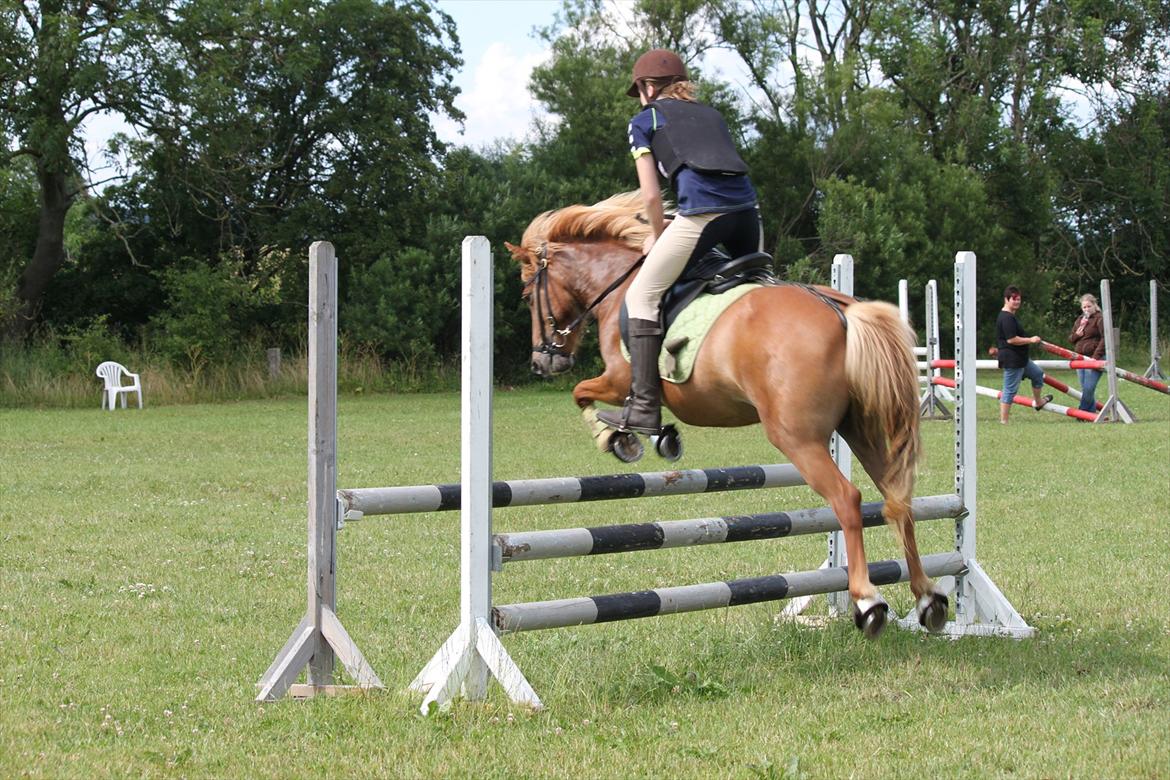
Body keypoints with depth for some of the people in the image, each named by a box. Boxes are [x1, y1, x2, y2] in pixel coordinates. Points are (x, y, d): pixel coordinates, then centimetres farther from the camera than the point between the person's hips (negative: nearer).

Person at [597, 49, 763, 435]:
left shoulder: (644, 120, 16)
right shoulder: (710, 114, 31)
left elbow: (651, 195, 10)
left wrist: (657, 237, 26)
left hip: (701, 212, -5)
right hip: (746, 208, 6)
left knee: (642, 296, 3)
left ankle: (644, 408, -5)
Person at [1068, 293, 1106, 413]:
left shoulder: (1099, 319, -5)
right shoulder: (1079, 320, 17)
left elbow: (1104, 339, -13)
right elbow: (1070, 338, 21)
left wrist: (1096, 357, -19)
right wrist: (1076, 334, -2)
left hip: (1094, 358, -8)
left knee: (1088, 388, -12)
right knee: (1085, 388, 8)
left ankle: (1083, 412, -5)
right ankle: (1092, 412, 14)